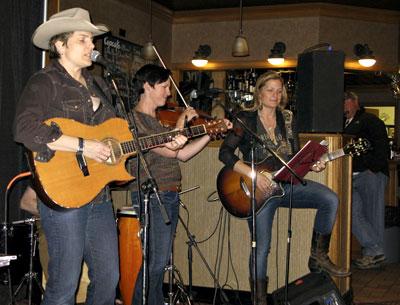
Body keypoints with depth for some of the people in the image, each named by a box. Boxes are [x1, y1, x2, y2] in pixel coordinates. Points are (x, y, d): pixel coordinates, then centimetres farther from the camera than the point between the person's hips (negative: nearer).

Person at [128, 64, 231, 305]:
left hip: (170, 195, 9)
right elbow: (170, 150, -19)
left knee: (160, 260, 13)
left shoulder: (158, 119, 17)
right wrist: (182, 120, -7)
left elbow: (183, 154, 14)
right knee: (156, 261, -8)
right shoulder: (136, 118, -11)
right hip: (152, 197, -9)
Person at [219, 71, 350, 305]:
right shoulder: (246, 119, -4)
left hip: (287, 183, 4)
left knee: (330, 200, -16)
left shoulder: (287, 119, 9)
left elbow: (297, 157, 12)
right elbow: (225, 153, -13)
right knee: (262, 247, -4)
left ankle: (319, 256, -3)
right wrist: (254, 175, -21)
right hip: (260, 189, -4)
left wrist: (312, 165, -10)